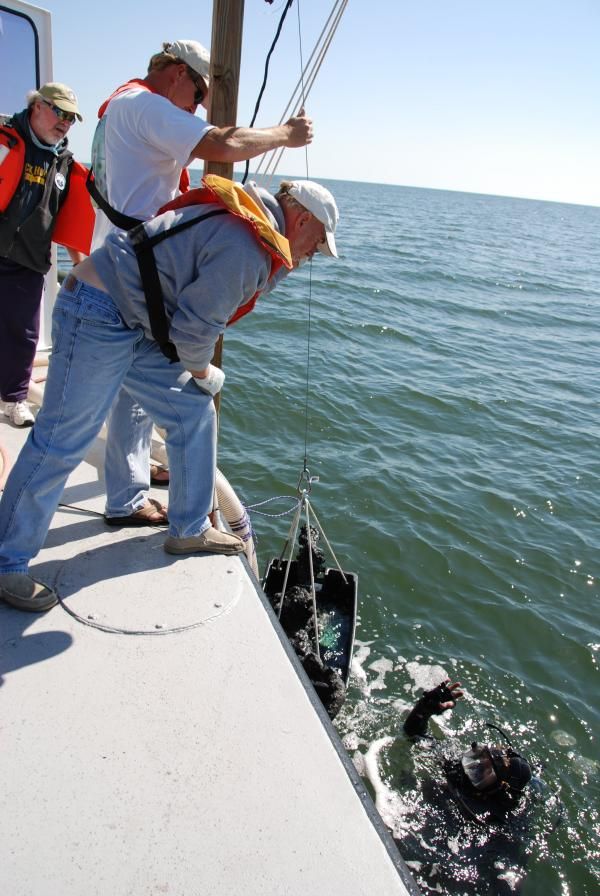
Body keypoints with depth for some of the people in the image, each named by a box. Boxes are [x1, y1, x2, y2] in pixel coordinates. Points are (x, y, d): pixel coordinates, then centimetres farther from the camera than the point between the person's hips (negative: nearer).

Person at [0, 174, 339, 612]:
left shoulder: (240, 222, 13)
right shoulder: (244, 247, -20)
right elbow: (194, 328, -17)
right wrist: (203, 373, 0)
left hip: (137, 324, 11)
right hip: (97, 316, -10)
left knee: (195, 413, 9)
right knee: (62, 442, -6)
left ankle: (189, 529, 22)